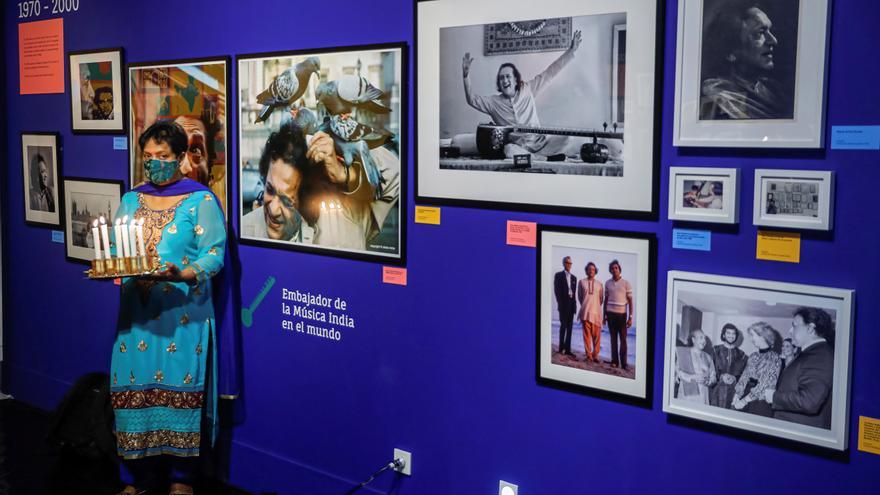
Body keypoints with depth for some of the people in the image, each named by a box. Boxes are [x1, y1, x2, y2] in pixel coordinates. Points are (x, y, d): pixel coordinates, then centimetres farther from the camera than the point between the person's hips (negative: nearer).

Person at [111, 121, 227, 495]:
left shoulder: (201, 200, -2)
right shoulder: (131, 200, 14)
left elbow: (214, 254, -9)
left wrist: (182, 275, -27)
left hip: (183, 313, -4)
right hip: (137, 310, 5)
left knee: (179, 387, -1)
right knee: (134, 387, 4)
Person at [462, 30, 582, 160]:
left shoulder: (527, 90, 7)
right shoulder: (494, 102, 5)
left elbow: (550, 72, 7)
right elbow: (471, 99, -4)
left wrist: (571, 50, 3)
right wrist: (466, 75, -17)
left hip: (540, 143, 2)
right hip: (518, 147, -2)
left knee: (564, 137, -24)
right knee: (509, 150, -38)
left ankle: (532, 158, -15)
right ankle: (545, 158, -22)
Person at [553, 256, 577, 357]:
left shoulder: (574, 278, 17)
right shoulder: (559, 275, 3)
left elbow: (574, 291, 15)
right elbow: (556, 290, -4)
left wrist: (573, 303, 3)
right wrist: (560, 303, -11)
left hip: (571, 304, 5)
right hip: (563, 304, -5)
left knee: (569, 327, 2)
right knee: (563, 325, -9)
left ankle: (567, 349, 2)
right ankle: (561, 348, -6)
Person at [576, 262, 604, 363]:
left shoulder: (599, 284, 9)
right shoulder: (582, 282, 7)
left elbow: (601, 298, 16)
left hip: (596, 312, 1)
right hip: (585, 312, 0)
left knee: (597, 335, -4)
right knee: (587, 334, -3)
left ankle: (595, 355, 0)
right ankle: (589, 355, 0)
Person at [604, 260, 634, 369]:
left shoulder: (626, 283, -2)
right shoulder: (608, 283, 6)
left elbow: (630, 301, -1)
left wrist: (630, 317, -7)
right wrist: (604, 315, 10)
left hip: (622, 314, -2)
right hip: (610, 314, 2)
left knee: (623, 339, -2)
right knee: (613, 338, 4)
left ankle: (623, 363, 0)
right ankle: (614, 361, 7)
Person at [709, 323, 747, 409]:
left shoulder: (741, 354, 13)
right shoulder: (715, 350, 9)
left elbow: (744, 374, 9)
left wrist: (734, 378, -9)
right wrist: (721, 377, -12)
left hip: (733, 392, 1)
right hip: (716, 391, -1)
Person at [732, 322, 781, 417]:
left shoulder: (774, 358, -8)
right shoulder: (753, 356, 11)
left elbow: (765, 385, -13)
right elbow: (744, 377, 9)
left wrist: (744, 401, -13)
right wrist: (737, 395, -5)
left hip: (761, 403, -5)